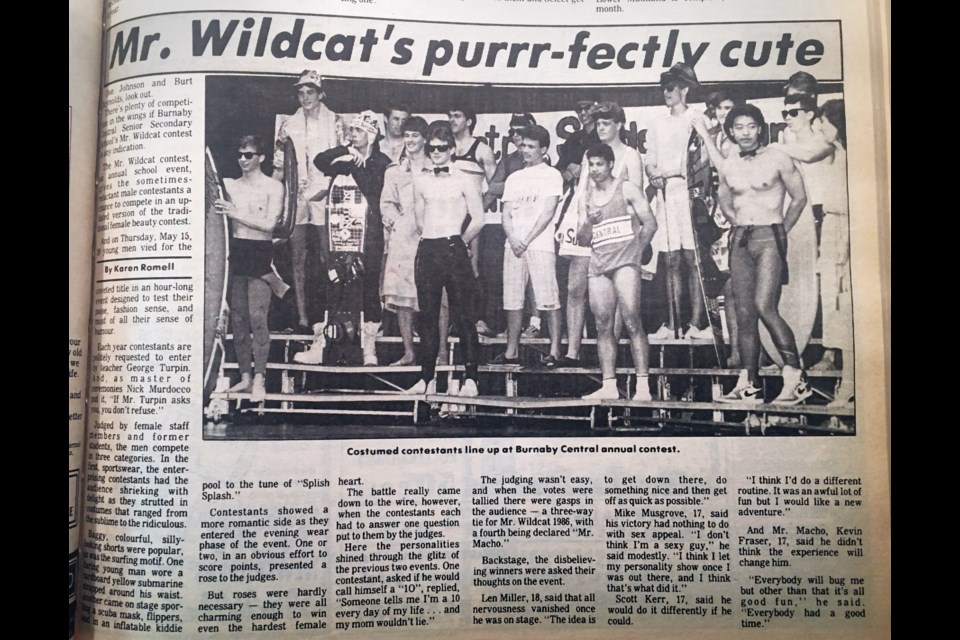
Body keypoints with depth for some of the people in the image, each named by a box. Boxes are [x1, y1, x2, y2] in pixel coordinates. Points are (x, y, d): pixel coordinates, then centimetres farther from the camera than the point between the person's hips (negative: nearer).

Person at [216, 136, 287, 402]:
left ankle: (259, 380, -9)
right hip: (236, 252, 5)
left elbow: (269, 223, -9)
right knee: (237, 318, 5)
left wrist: (235, 213, -10)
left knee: (257, 317, -11)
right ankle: (245, 376, 12)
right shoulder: (230, 185, 14)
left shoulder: (273, 187, 1)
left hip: (260, 253, -5)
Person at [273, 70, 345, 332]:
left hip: (325, 196, -2)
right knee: (297, 257, 2)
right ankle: (301, 314, 5)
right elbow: (278, 167, 12)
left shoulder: (335, 122, 5)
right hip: (295, 197, 3)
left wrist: (328, 188, -10)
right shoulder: (289, 125, 12)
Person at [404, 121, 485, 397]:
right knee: (428, 315, 6)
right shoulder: (421, 180, 13)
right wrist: (432, 240, 14)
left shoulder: (464, 180, 0)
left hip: (454, 250, -4)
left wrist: (459, 243, 6)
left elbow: (478, 220, -1)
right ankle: (427, 377, 13)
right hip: (427, 251, 5)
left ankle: (470, 378, 1)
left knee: (462, 315, -4)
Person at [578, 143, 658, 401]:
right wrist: (588, 222, -3)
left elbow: (650, 224, 2)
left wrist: (635, 252, 0)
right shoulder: (586, 197, 17)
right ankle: (609, 386, 3)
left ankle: (643, 385, -13)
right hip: (598, 266, 5)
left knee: (632, 322, -13)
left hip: (625, 263, -5)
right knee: (603, 326, 0)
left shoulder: (627, 189, 4)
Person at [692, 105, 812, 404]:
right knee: (744, 313, 3)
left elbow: (799, 198, 4)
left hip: (769, 238, -5)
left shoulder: (777, 159, -2)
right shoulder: (728, 165, 10)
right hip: (740, 240, 5)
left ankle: (796, 377, -8)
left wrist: (781, 232, 8)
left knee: (764, 307, -18)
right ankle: (749, 385, 8)